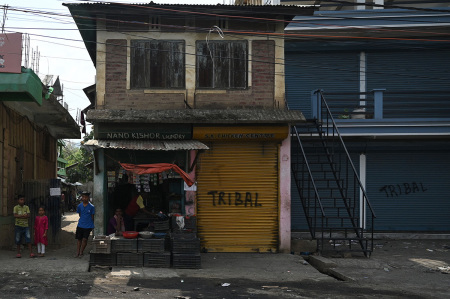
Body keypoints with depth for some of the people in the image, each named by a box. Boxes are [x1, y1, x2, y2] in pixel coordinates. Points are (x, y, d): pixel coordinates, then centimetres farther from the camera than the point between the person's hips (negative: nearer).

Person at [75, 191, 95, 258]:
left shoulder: (91, 207, -7)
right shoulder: (79, 206, 2)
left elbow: (92, 217, 1)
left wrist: (92, 226, 6)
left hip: (88, 226, -3)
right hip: (80, 225, 3)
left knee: (84, 239, -4)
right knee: (79, 239, 6)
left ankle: (81, 252, 13)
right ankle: (77, 252, 15)